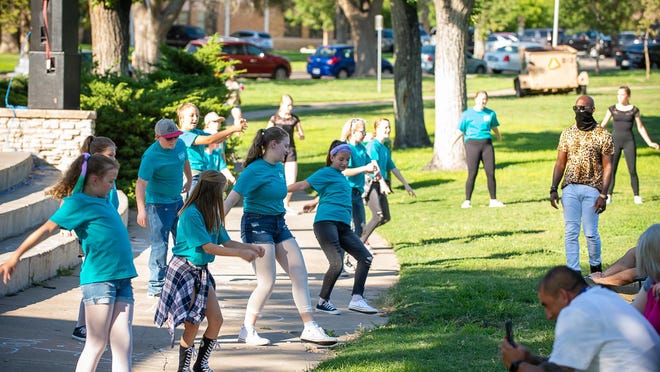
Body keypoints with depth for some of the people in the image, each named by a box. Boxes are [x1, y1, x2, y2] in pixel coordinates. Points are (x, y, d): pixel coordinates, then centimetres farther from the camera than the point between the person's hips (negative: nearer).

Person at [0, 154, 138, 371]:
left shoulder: (102, 200, 15)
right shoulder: (77, 203, -6)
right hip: (98, 278, -7)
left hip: (122, 276, 7)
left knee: (123, 342, 3)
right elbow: (47, 230, -11)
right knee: (96, 345, -5)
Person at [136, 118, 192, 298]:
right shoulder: (151, 156, -24)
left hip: (177, 201, 8)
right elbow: (141, 183, -29)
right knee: (160, 244, -8)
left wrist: (189, 180, 35)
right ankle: (156, 286, -2)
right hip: (158, 204, -8)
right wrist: (141, 210, -39)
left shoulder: (180, 145, -2)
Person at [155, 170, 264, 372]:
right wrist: (240, 253, -22)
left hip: (201, 271, 8)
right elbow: (208, 247, -22)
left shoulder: (212, 214, 6)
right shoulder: (191, 214, -20)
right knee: (192, 324, -8)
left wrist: (250, 247, -7)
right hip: (184, 270, -8)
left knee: (216, 319, 3)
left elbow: (226, 242, 8)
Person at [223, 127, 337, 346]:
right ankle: (247, 331, 4)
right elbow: (231, 199, -19)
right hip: (257, 226, -8)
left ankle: (310, 329, 7)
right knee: (267, 283, -10)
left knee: (300, 274, 3)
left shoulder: (279, 168, 9)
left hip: (279, 225, 8)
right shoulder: (255, 170, -16)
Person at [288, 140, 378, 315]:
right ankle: (323, 301, -2)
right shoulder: (326, 173, 3)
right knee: (337, 263, -18)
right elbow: (304, 184, -3)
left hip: (343, 226, 9)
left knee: (366, 257, -3)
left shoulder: (341, 177, 26)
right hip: (326, 222, -9)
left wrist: (314, 203, 61)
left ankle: (357, 299, -5)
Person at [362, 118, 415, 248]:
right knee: (379, 216, -17)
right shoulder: (373, 145, -7)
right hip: (371, 184, -9)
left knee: (386, 218, 3)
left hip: (381, 186, 9)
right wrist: (382, 182, -29)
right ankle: (361, 241, -8)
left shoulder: (385, 149, 20)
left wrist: (406, 184, 26)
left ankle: (362, 234, 17)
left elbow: (393, 168, 26)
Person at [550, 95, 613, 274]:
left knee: (590, 232, -1)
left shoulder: (603, 135, 0)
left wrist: (603, 195, -9)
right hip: (570, 188, 3)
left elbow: (607, 166, -2)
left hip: (592, 189, -3)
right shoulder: (567, 134, 10)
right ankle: (573, 272, -1)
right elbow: (560, 163, 12)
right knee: (570, 232, -3)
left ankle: (596, 266, 22)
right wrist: (553, 189, 4)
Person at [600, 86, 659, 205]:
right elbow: (602, 125, 8)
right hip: (615, 141, 1)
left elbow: (640, 128, 8)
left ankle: (636, 196, 6)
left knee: (632, 170, -4)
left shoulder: (634, 110, 2)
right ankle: (608, 196, 5)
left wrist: (650, 143, 5)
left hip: (629, 142, -1)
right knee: (611, 170, -2)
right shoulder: (612, 109, 4)